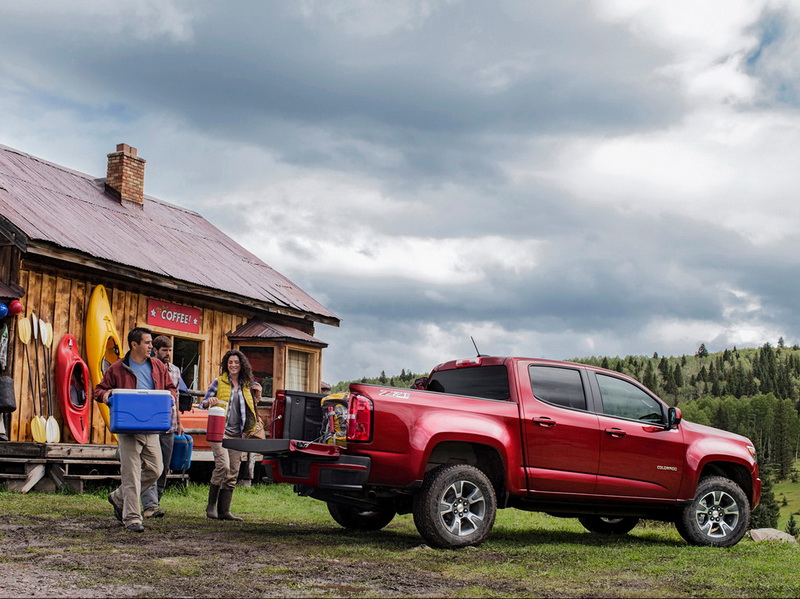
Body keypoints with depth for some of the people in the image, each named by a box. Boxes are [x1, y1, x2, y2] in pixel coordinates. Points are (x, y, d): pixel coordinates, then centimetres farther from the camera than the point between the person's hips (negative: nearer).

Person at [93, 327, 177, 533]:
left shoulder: (158, 367, 12)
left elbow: (171, 388, 21)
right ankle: (131, 517, 0)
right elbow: (99, 391, 7)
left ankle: (119, 497, 27)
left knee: (154, 470, 7)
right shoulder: (117, 369, 0)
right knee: (131, 473, -6)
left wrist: (169, 396, -2)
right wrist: (106, 395, -15)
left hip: (152, 429, 5)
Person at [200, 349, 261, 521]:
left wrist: (257, 397, 7)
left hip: (237, 434, 5)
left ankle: (224, 510, 8)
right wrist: (209, 402, -18)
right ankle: (211, 505, -7)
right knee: (223, 465, -20)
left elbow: (250, 409, 23)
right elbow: (203, 403, 3)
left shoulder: (246, 385, 15)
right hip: (220, 431, -5)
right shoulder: (218, 382, 3)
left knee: (233, 473, 3)